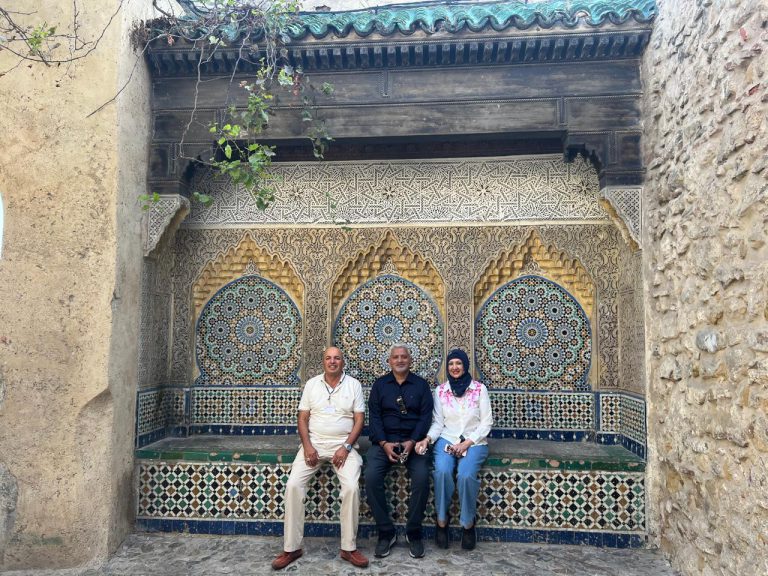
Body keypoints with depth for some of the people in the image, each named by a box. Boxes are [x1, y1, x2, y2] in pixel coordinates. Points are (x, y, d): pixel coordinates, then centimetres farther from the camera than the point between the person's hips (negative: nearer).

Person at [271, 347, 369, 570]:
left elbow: (359, 420, -1)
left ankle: (348, 548, -8)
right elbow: (303, 419, 5)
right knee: (293, 485, -18)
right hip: (314, 443, 2)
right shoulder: (311, 384, 6)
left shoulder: (354, 385, 2)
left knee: (352, 487, -24)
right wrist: (307, 446, -9)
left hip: (344, 445, -1)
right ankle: (291, 548, -6)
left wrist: (346, 447, -13)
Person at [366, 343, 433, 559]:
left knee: (422, 478, -27)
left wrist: (412, 442, -14)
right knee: (371, 477, -25)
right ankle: (386, 532, -8)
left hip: (413, 440, -1)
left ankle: (414, 533, -6)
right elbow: (374, 416, 3)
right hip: (384, 440, 1)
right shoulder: (380, 384, 12)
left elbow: (426, 417, 1)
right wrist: (384, 443, -12)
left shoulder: (421, 384, 10)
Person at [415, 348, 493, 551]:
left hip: (474, 442, -1)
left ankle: (468, 524, -7)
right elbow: (438, 422, 6)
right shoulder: (440, 390, 6)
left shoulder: (479, 389, 0)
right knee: (442, 471, -30)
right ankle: (441, 521, -10)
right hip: (447, 440, 2)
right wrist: (427, 439, -14)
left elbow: (487, 422, 0)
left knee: (466, 475, -30)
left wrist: (467, 443, -11)